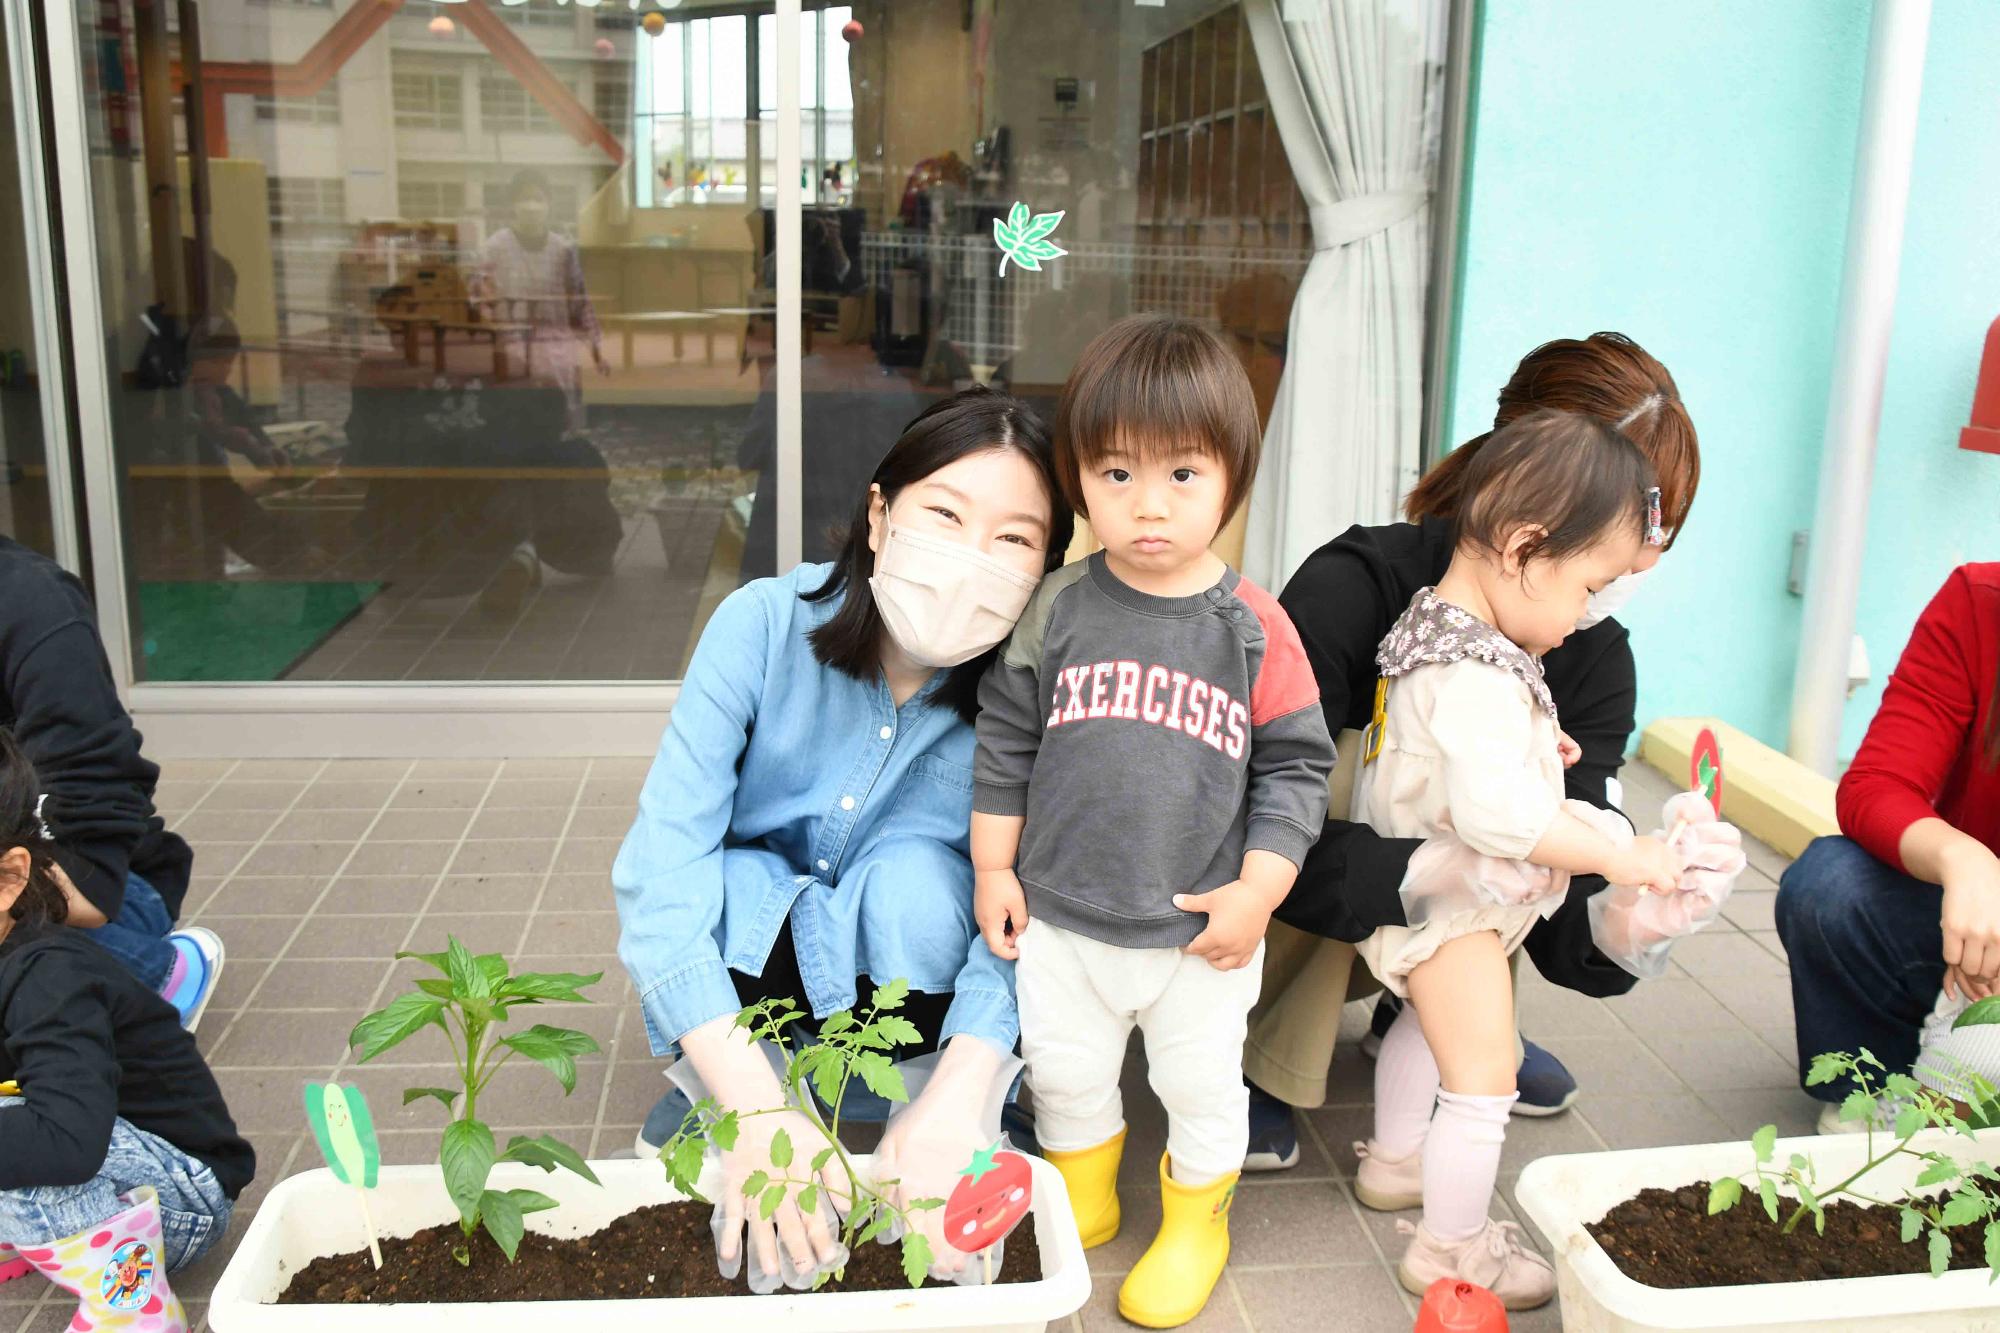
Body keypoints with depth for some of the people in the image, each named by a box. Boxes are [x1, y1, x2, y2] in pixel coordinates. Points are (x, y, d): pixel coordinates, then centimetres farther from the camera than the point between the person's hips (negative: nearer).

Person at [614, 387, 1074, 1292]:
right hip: (750, 946, 0)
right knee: (713, 889, -34)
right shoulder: (765, 624, -28)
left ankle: (934, 1107, -7)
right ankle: (718, 1085, -3)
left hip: (897, 956, 0)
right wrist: (756, 1107, -43)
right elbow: (660, 869, -33)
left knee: (916, 882, -33)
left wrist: (956, 1097, -46)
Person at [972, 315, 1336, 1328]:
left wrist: (1258, 891, -9)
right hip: (1061, 919, 2)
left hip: (1201, 932, -1)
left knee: (1201, 1084, 16)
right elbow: (1004, 742, 1)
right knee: (1064, 1073, 19)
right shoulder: (1056, 612, -8)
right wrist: (994, 867, 3)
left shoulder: (1253, 627, -11)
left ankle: (1196, 1221, 42)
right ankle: (1082, 1197, 46)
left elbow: (1295, 764, -5)